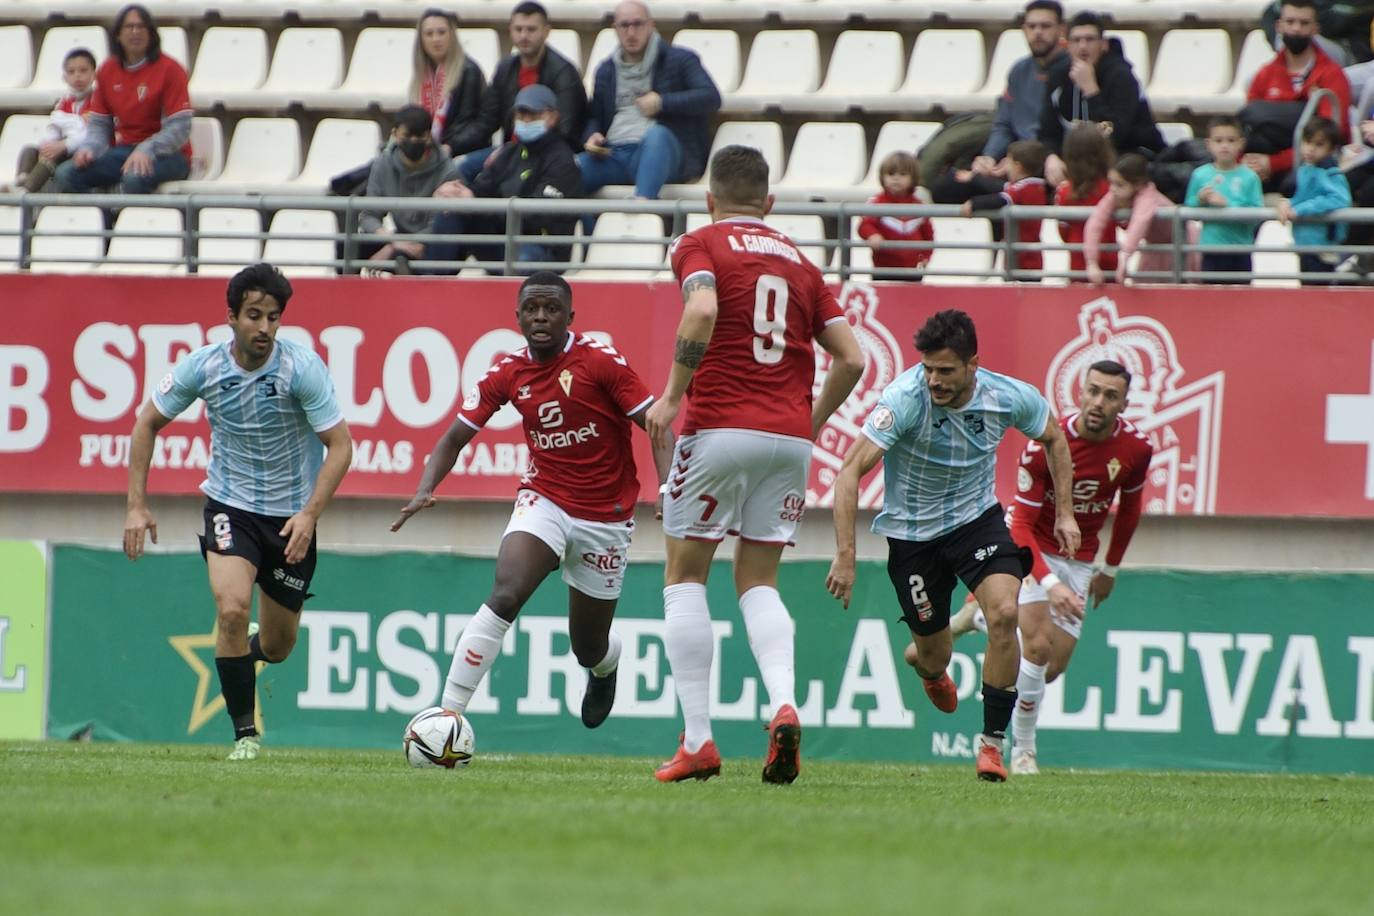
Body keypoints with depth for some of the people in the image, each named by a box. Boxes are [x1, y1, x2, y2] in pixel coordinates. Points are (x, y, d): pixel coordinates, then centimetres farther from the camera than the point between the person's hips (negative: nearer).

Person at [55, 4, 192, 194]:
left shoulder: (169, 69, -6)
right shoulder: (107, 70, 10)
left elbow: (179, 128, -12)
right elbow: (99, 123, 13)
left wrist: (146, 150, -28)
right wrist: (89, 148, -9)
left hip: (167, 155, -5)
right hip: (123, 151, 5)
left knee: (134, 178, -40)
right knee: (66, 173, -18)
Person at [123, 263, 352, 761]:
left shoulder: (303, 368, -18)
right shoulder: (202, 367, -12)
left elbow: (340, 445, -15)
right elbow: (148, 424, 3)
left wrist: (309, 515, -26)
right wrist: (137, 505, -2)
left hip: (292, 513, 0)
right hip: (231, 505, 0)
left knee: (277, 647, 9)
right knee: (232, 608, -24)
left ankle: (251, 648, 48)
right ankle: (245, 734, -13)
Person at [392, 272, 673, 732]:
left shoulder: (601, 361, -14)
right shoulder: (507, 374, -4)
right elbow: (455, 438, 1)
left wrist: (668, 489, -28)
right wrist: (425, 491, -16)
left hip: (605, 517, -1)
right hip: (545, 500, 1)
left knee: (589, 649, 11)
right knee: (504, 595, -27)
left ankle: (605, 665, 53)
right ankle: (447, 717, -26)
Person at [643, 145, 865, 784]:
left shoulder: (700, 245, 1)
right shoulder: (799, 263, 16)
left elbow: (702, 310, -20)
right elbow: (851, 358, 10)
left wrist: (672, 396, -12)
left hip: (721, 426, -4)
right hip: (789, 435, 4)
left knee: (684, 575, 7)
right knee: (758, 582, 14)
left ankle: (697, 739, 0)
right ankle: (784, 705, -12)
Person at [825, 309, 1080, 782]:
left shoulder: (1009, 397, -16)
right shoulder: (905, 398, -28)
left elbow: (1053, 437, 7)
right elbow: (851, 469, -31)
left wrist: (1064, 513, 3)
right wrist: (845, 555, -38)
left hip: (977, 518, 2)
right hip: (912, 531, -2)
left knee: (1004, 613, -23)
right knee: (935, 655, 7)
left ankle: (992, 742, -9)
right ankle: (923, 660, 50)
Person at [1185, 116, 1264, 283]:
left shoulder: (1249, 177, -5)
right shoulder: (1200, 175, 1)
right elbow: (1188, 209, 4)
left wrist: (1228, 205, -19)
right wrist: (1200, 200, -16)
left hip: (1240, 251, -1)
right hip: (1211, 249, 1)